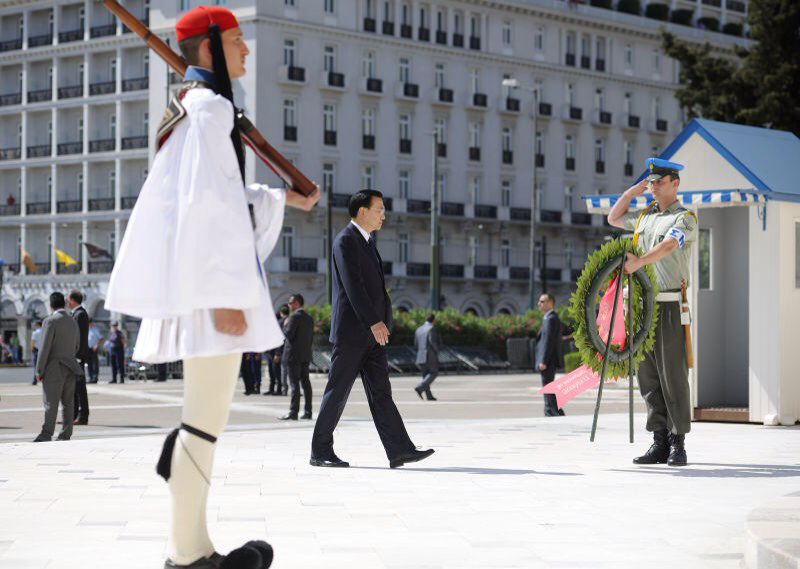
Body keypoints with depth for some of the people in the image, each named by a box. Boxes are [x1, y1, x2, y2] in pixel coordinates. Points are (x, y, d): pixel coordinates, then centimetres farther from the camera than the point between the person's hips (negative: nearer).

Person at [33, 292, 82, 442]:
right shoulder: (73, 321, 11)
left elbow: (45, 347, -15)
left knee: (51, 402, -9)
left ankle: (46, 434, -13)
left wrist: (39, 370, -11)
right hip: (70, 367, 7)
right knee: (68, 402, 7)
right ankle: (65, 434, 8)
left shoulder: (50, 321, -11)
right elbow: (77, 346, 18)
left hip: (54, 368, -7)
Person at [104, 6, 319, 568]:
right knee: (208, 415, -8)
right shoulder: (211, 106, -11)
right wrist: (224, 294, -21)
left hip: (193, 272, 11)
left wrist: (282, 199, 33)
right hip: (213, 273, -11)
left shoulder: (187, 107, 20)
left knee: (207, 410, 14)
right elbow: (204, 201, -19)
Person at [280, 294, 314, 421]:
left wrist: (285, 325, -1)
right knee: (305, 382, 8)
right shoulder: (309, 318, 13)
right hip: (306, 355, 8)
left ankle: (293, 412, -11)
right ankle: (307, 411, 9)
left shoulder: (295, 316, -12)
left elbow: (288, 334, -18)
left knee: (294, 383, -8)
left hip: (294, 354, -8)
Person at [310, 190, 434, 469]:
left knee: (380, 392, 1)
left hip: (372, 333, 9)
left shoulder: (366, 242, 20)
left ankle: (399, 450, -5)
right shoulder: (346, 240, -10)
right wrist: (374, 321, -26)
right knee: (337, 392, -2)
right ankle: (320, 452, 6)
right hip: (352, 331, -9)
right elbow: (352, 285, -20)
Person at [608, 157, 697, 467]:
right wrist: (632, 191, 19)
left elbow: (668, 246, -21)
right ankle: (660, 443, 9)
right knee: (648, 377, 5)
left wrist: (640, 261, -37)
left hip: (670, 305, -6)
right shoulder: (645, 215, 18)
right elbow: (613, 219, 33)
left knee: (673, 375, -5)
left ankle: (678, 444, 0)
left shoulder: (685, 218, -3)